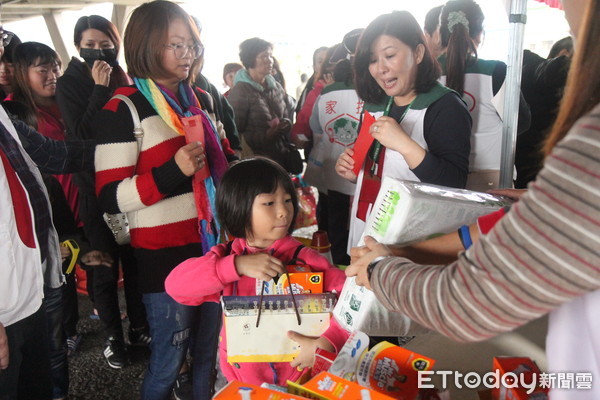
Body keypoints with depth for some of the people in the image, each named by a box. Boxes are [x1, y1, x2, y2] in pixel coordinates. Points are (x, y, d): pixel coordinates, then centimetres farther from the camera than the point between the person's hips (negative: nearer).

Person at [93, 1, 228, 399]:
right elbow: (111, 197, -13)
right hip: (165, 256, -6)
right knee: (169, 359, 7)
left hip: (213, 244, 6)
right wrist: (172, 172, -27)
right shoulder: (123, 110, -9)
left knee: (212, 351, 15)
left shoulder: (199, 100, 12)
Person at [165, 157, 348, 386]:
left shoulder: (303, 259, -12)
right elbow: (175, 284, -17)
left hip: (297, 384, -2)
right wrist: (237, 264, -25)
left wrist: (326, 344, -31)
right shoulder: (226, 256, -4)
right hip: (237, 384, 2)